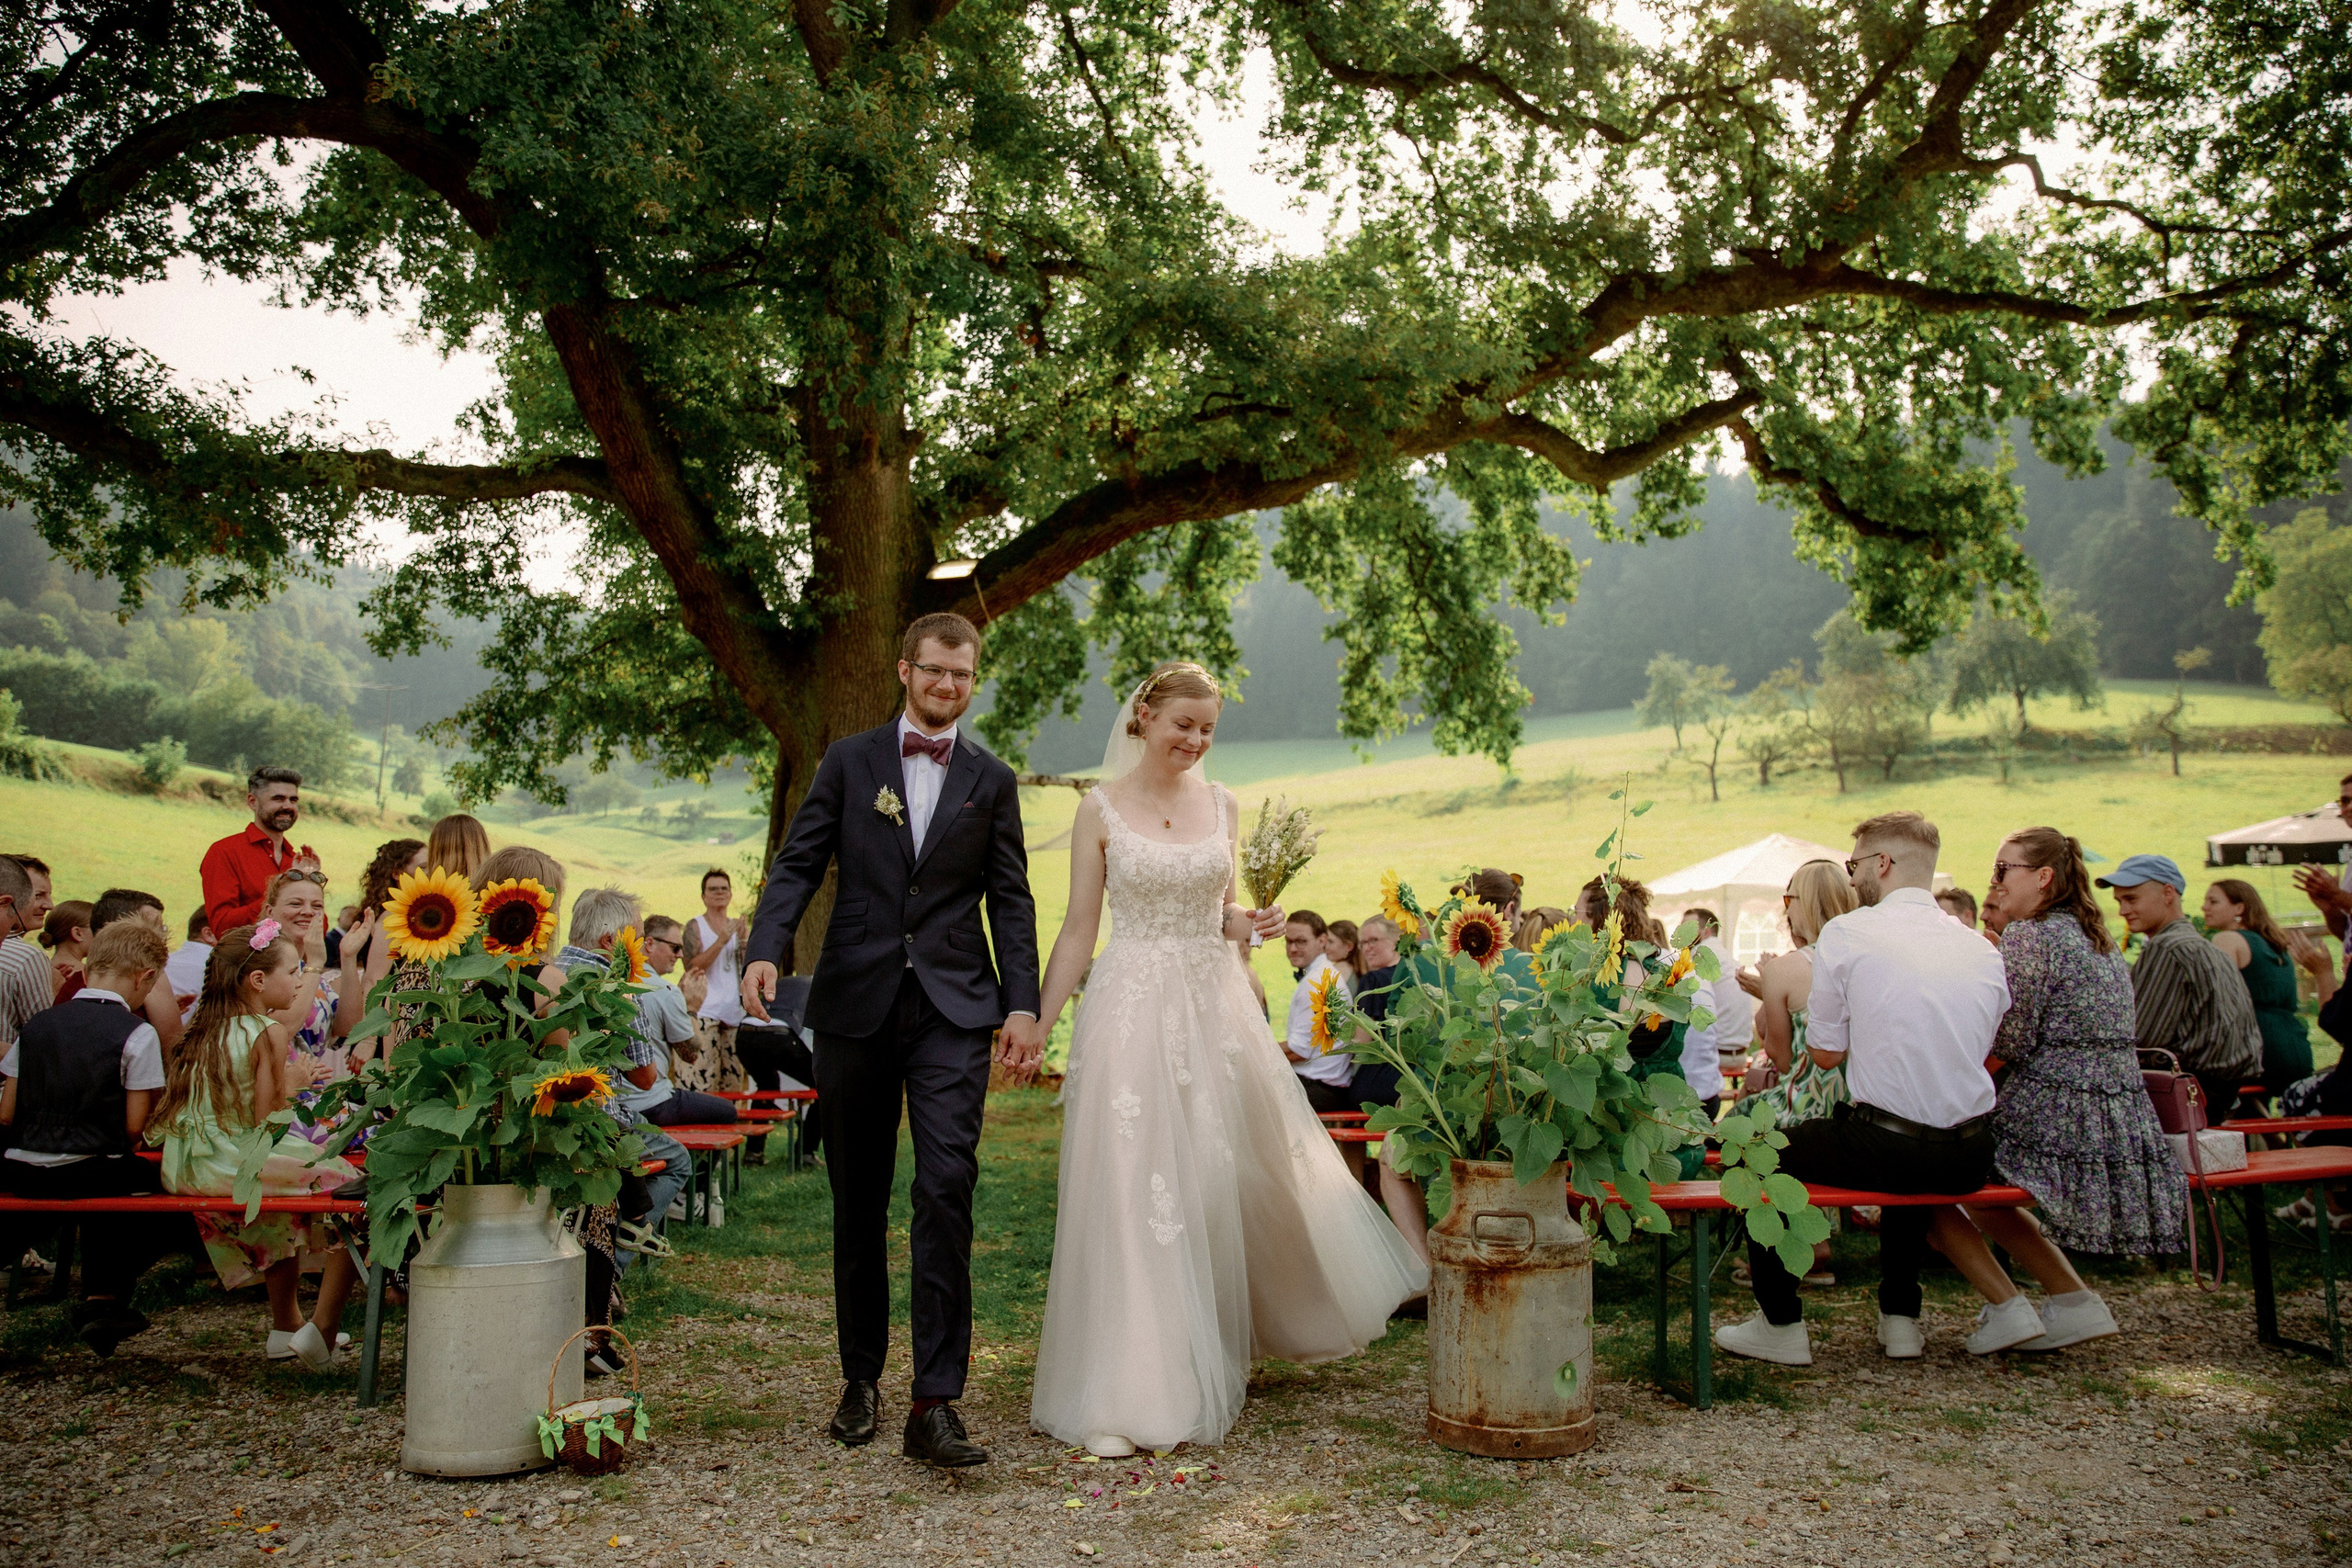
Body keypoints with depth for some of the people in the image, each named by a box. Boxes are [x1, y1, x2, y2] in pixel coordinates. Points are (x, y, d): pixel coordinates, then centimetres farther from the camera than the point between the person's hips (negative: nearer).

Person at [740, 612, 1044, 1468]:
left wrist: (1022, 1004, -4)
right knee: (858, 1202, 10)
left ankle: (936, 1404, -8)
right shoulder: (848, 762, 9)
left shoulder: (993, 781, 11)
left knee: (946, 1191, -12)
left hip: (954, 1010, -1)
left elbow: (1010, 900, 7)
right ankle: (861, 1380, 26)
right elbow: (798, 864, 3)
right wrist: (765, 950, -15)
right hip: (855, 1004, 1)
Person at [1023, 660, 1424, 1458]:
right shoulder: (1101, 810, -2)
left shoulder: (1221, 804, 9)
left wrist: (1259, 923, -6)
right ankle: (1125, 1397, 2)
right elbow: (1078, 931, 0)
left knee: (1233, 1177, 12)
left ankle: (1217, 1360, 36)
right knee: (1131, 1192, -6)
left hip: (1214, 1006, 4)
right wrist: (1036, 1026, -5)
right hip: (1133, 1010, -4)